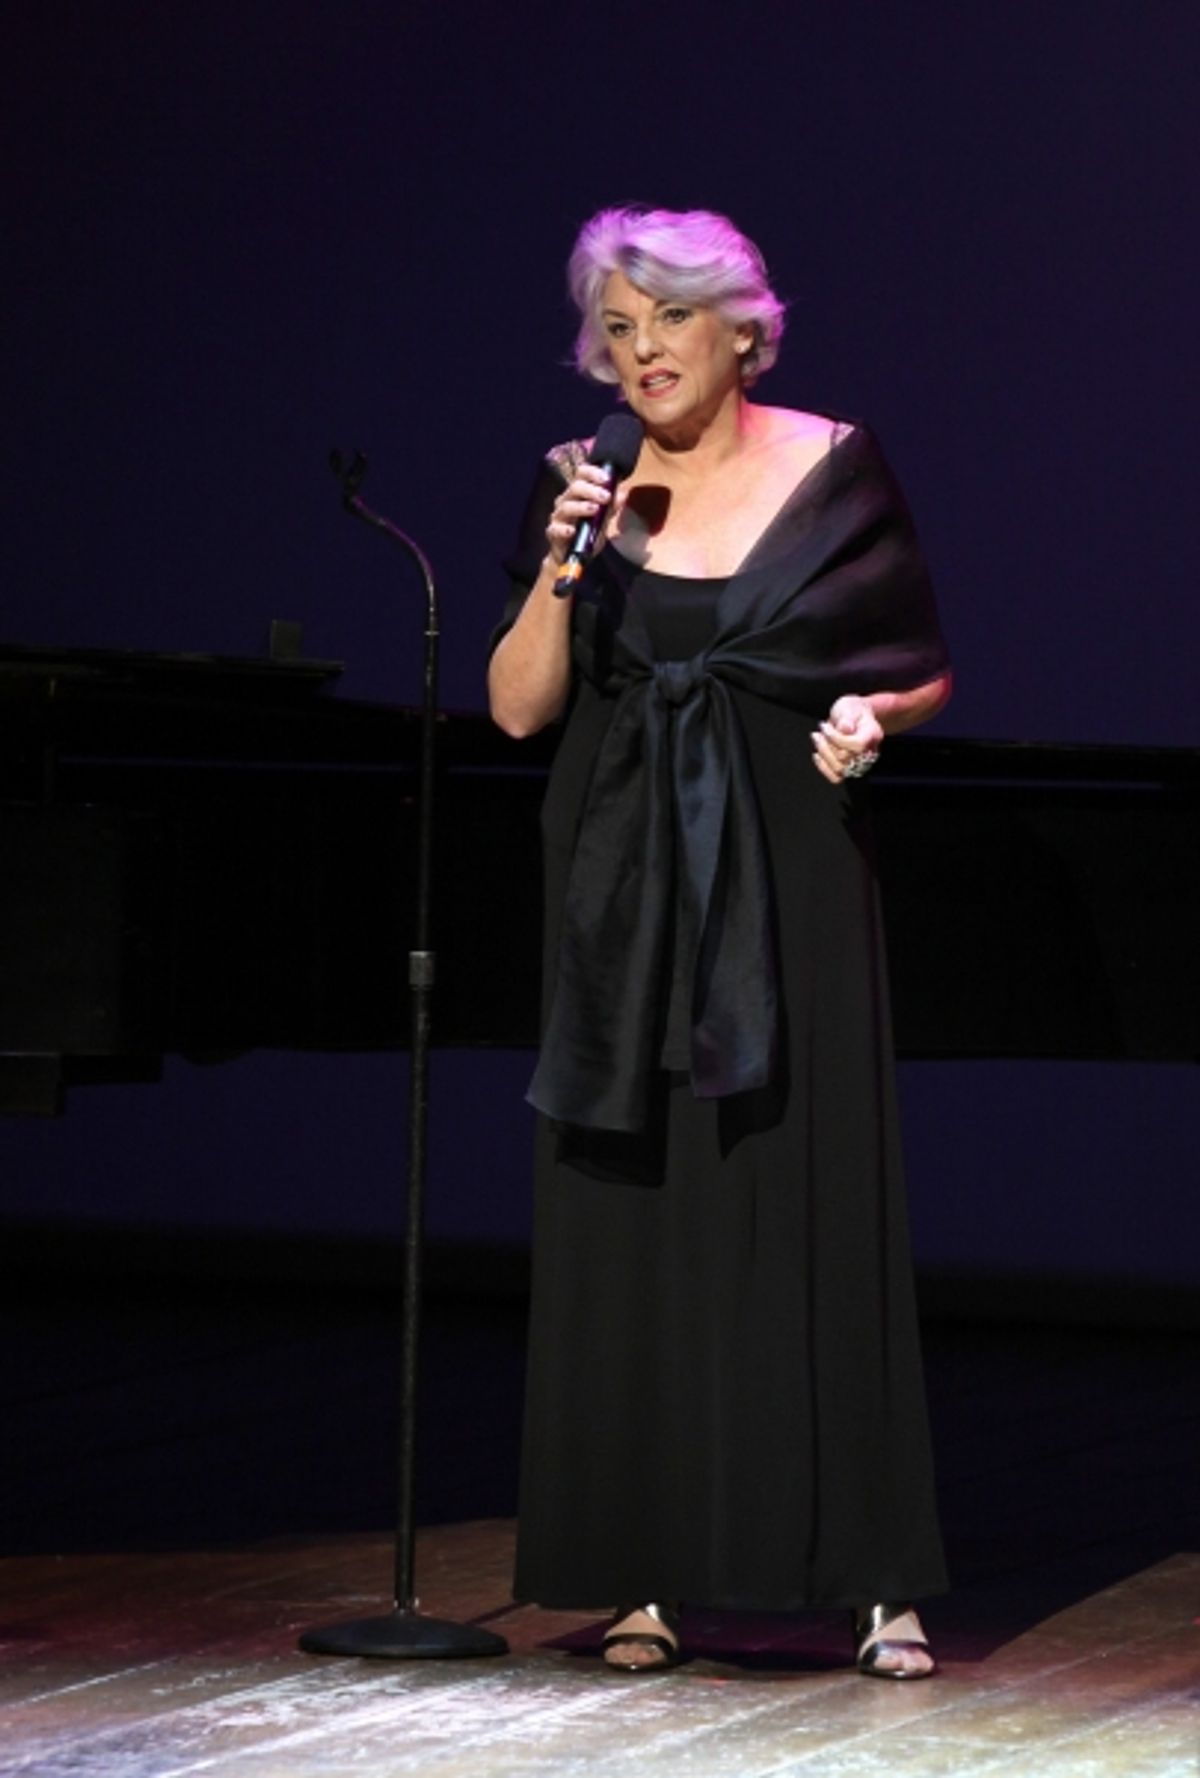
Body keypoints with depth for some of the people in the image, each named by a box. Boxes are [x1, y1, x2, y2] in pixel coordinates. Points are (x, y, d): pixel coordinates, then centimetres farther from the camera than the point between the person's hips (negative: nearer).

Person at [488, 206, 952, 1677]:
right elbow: (517, 708, 2)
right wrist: (563, 565, -12)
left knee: (815, 1210, -4)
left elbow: (927, 674, 7)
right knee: (630, 1222, 0)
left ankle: (876, 1580, -2)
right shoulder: (583, 485, 6)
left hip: (788, 882, -2)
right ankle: (647, 1575, 4)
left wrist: (875, 712, -14)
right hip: (625, 889, 2)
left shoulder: (833, 471, 1)